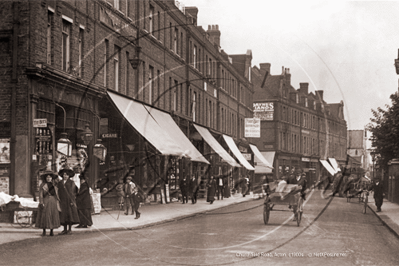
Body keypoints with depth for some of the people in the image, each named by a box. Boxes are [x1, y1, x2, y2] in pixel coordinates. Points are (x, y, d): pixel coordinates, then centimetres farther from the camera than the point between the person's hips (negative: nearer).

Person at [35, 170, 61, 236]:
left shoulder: (54, 185, 12)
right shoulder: (43, 185, 1)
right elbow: (40, 194, -5)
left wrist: (57, 204, 8)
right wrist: (41, 203, -15)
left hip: (53, 202, 3)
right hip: (45, 202, -3)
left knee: (53, 216, 0)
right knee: (44, 216, -4)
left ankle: (51, 231, 6)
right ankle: (44, 231, 5)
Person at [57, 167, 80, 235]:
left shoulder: (72, 183, 2)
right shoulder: (59, 183, 11)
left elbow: (72, 192, -4)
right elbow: (58, 192, 8)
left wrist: (72, 201, -11)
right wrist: (58, 200, 0)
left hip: (69, 201, -3)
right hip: (62, 201, 3)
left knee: (70, 214, -2)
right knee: (63, 215, 3)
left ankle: (70, 229, 4)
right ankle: (65, 230, 9)